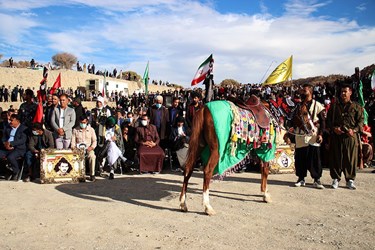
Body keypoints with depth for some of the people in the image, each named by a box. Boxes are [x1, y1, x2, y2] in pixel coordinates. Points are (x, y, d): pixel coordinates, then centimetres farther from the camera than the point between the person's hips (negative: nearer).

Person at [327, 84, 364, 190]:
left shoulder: (356, 106, 10)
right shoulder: (334, 106, 14)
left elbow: (360, 120, 5)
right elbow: (328, 119, 11)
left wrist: (354, 130, -12)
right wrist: (334, 128, -6)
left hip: (351, 136, -1)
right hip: (336, 135, 1)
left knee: (351, 158, 1)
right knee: (335, 158, 2)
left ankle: (350, 180, 12)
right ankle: (335, 179, 11)